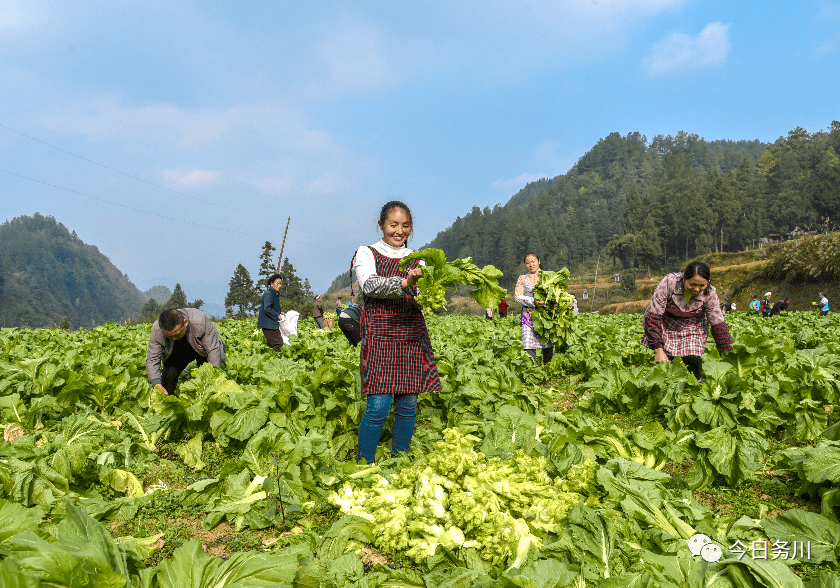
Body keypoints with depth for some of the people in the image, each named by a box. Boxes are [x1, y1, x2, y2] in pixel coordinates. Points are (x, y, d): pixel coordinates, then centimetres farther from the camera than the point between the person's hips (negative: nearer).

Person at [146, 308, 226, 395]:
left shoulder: (200, 321, -40)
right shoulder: (157, 329, -32)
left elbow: (213, 349, -31)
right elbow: (152, 359, -27)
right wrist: (156, 383, -42)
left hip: (202, 350, -2)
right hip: (176, 352, 2)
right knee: (167, 377, -14)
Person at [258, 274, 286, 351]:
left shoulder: (276, 294, 16)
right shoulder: (268, 294, -16)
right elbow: (267, 309, -24)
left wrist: (280, 312, 12)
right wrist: (277, 315, -15)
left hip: (273, 324, 10)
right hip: (268, 324, -10)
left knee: (272, 344, 10)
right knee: (278, 343, -14)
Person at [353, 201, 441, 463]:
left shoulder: (416, 259, 17)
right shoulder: (367, 253, 7)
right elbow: (369, 285, -12)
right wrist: (404, 282, -27)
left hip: (411, 334, 4)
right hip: (379, 334, -4)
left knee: (408, 404, 4)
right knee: (379, 406, -10)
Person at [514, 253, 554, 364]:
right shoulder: (522, 279, 14)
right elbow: (518, 297, 2)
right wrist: (533, 302, -15)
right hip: (529, 316, 0)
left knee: (548, 345, -3)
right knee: (529, 346, -12)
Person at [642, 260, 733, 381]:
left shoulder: (710, 294, -25)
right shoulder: (669, 283, -33)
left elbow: (719, 325, -14)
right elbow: (653, 316, -28)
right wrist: (658, 350, -30)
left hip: (692, 325, 1)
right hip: (665, 322, -1)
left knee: (693, 360, -15)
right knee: (664, 360, -15)